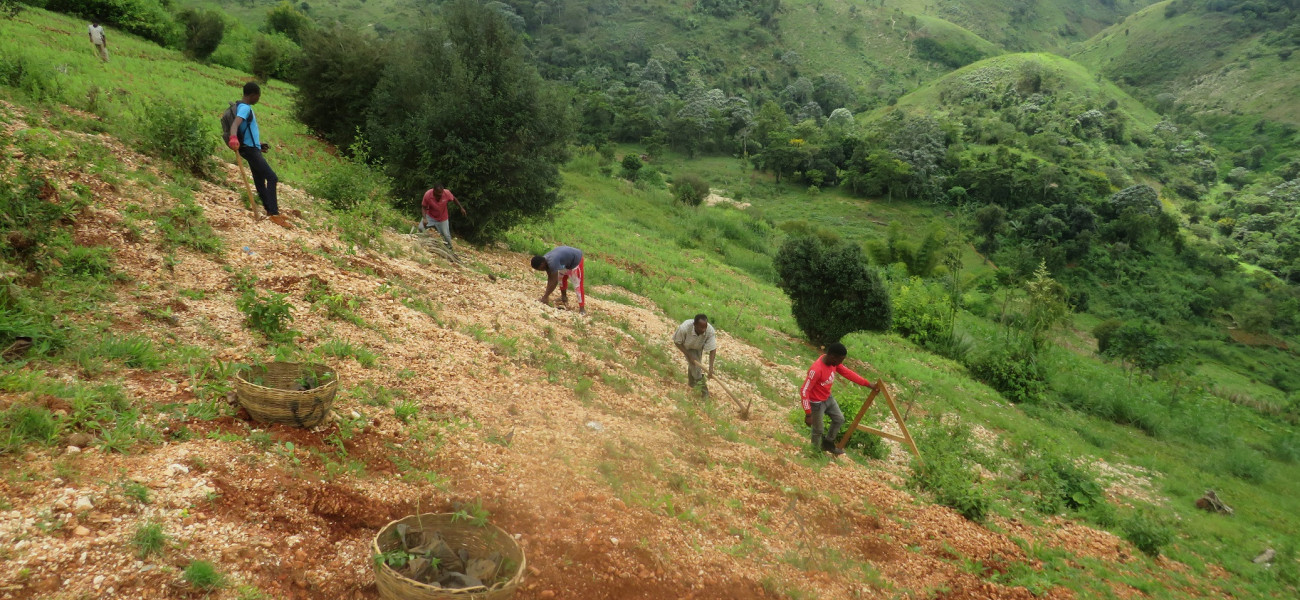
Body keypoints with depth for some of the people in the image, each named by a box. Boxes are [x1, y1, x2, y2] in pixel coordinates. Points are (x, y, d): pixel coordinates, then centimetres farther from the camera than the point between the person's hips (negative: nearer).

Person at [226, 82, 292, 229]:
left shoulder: (245, 107, 16)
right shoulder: (245, 108, -16)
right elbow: (235, 124, -35)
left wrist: (260, 144, 37)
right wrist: (233, 138, -54)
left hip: (253, 148, 11)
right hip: (250, 149, -11)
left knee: (260, 179, 15)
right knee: (272, 177, -15)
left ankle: (270, 210, 23)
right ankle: (274, 214, -20)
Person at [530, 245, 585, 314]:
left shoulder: (552, 262, -35)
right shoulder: (545, 259, -8)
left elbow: (554, 281, -34)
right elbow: (550, 278, -4)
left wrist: (546, 296, -29)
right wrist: (546, 295, -7)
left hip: (576, 259, -9)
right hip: (567, 260, 9)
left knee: (578, 284, -9)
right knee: (560, 277, 19)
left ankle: (582, 308, -7)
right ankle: (564, 297, 38)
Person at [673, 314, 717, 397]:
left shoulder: (710, 331, -41)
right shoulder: (684, 328, -44)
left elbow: (713, 349, -35)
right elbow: (677, 342, -26)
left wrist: (711, 367, -41)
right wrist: (689, 355, -27)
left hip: (698, 347, 2)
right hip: (686, 346, -2)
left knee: (695, 364, 18)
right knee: (694, 363, -15)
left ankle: (691, 383, 44)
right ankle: (703, 387, -1)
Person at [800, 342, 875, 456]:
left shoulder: (833, 362, -12)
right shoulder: (817, 370, -37)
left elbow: (847, 373, 1)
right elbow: (804, 391, -34)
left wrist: (867, 384, -1)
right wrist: (808, 414, -33)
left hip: (828, 398, 8)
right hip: (817, 403, -8)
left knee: (839, 419, 19)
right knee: (818, 430, 8)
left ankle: (828, 443, 38)